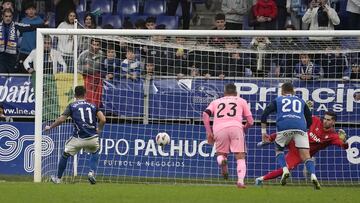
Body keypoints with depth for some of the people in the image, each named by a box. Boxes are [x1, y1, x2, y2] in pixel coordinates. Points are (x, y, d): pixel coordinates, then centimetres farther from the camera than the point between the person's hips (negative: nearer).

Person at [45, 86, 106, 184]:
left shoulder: (72, 106, 6)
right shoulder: (92, 106, 13)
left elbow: (61, 119, -3)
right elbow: (103, 120, 4)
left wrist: (50, 127, 11)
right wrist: (98, 130, 22)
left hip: (78, 139, -2)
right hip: (93, 139, 2)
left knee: (65, 154, 19)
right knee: (95, 152, 32)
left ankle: (58, 179, 28)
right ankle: (92, 172, 10)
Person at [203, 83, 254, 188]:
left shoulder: (216, 102, 28)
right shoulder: (241, 101, 26)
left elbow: (205, 114, 10)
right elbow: (250, 121, 19)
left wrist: (209, 132, 12)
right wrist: (244, 128, 40)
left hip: (219, 129, 1)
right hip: (236, 126, -1)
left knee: (221, 153, 18)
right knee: (240, 156, 0)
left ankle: (222, 161, -18)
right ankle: (240, 181, -22)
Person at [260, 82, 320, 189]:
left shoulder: (278, 100, 27)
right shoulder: (301, 101, 32)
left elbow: (265, 114, 15)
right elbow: (309, 121, 28)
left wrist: (263, 131, 20)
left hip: (284, 127, -1)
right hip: (300, 127, 1)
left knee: (278, 149, 22)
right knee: (306, 156, 0)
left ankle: (285, 169, -3)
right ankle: (313, 175, -24)